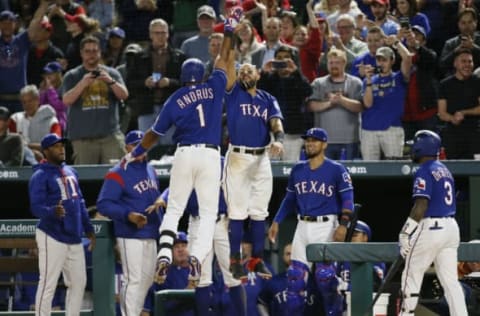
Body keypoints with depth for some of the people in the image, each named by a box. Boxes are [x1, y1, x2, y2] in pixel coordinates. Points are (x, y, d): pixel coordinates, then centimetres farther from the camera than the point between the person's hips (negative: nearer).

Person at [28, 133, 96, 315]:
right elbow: (36, 207, -18)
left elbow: (80, 202, 23)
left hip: (74, 238, 8)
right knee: (48, 284, -8)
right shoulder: (40, 176, -9)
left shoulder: (70, 172, 16)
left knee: (78, 283, 12)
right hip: (52, 237, -8)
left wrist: (88, 228, 20)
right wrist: (53, 211, -38)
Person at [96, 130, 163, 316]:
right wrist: (128, 215, -28)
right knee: (134, 279, -12)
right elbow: (103, 204, -16)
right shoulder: (117, 174, -10)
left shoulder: (150, 171, 16)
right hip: (130, 235, -8)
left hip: (150, 235, 8)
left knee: (147, 278, 13)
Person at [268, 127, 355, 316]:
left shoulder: (336, 170, -3)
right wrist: (276, 222, 12)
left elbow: (348, 199, -7)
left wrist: (343, 225, -19)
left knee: (325, 274, -11)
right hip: (303, 227, 5)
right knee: (296, 274, 2)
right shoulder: (298, 170, 12)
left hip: (326, 227, -5)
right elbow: (289, 199, 20)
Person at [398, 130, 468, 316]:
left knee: (411, 275, 4)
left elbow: (421, 206, -18)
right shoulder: (444, 170, 16)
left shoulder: (424, 172, -10)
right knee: (450, 279, 4)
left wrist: (405, 233, -18)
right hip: (451, 227, 8)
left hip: (430, 229, -8)